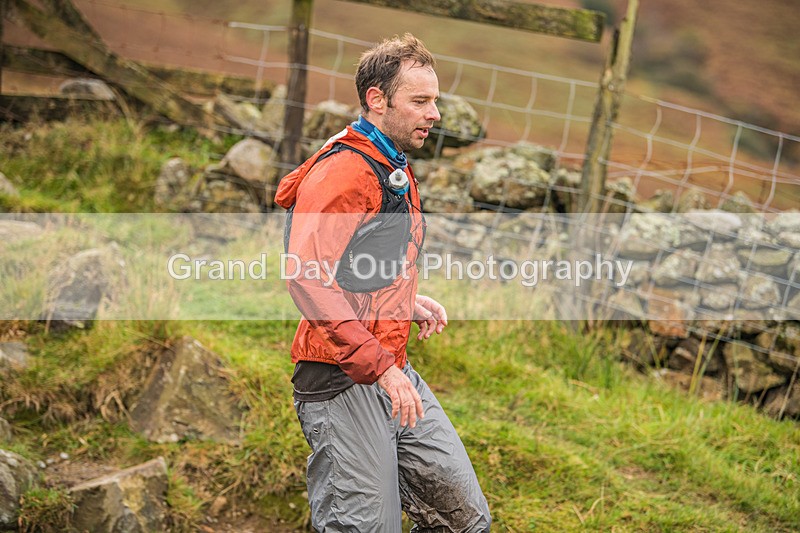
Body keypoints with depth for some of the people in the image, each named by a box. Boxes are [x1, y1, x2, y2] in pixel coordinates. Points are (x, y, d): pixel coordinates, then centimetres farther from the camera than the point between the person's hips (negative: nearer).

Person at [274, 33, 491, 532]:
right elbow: (306, 274, -25)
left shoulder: (396, 172, 19)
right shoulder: (342, 170, -14)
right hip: (344, 381, -9)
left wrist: (409, 303, 13)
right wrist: (379, 365, -26)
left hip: (395, 374, 9)